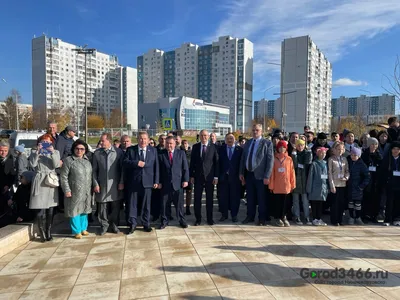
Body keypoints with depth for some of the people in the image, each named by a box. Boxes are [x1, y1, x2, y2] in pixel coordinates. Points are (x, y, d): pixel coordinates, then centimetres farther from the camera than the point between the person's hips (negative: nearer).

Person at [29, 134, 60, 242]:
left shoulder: (56, 152, 11)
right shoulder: (34, 152, 8)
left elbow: (56, 165, -6)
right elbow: (32, 164, -9)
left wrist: (52, 152, -17)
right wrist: (37, 151, -14)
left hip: (51, 182, 2)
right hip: (40, 182, -2)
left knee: (50, 210, 6)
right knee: (41, 210, -6)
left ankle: (48, 233, 16)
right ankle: (42, 233, 5)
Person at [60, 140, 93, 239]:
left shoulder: (87, 161, 10)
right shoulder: (68, 160, -6)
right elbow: (63, 177, -8)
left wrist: (91, 188, 11)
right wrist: (67, 190, -12)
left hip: (86, 192, 5)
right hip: (75, 192, -5)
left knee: (84, 210, 14)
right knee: (75, 210, 4)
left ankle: (83, 228, 29)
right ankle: (77, 231, 18)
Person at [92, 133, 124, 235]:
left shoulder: (119, 152, -2)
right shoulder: (97, 153, 3)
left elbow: (122, 168, 0)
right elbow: (94, 170, 5)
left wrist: (121, 182, -3)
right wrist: (95, 184, -1)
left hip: (115, 185, -1)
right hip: (102, 185, 1)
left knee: (115, 207, 7)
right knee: (102, 207, 6)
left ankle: (114, 225, 24)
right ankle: (104, 225, 23)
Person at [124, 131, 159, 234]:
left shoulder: (153, 150, 5)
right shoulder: (130, 150, 3)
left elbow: (156, 166, 3)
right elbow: (125, 162, -8)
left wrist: (156, 181, -1)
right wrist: (137, 163, -21)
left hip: (147, 182, 1)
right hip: (133, 182, 0)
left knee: (146, 204, 9)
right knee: (132, 204, 6)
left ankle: (146, 224, 23)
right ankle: (132, 224, 19)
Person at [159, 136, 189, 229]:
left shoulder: (181, 153, 2)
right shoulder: (161, 154, -1)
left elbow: (185, 168, 2)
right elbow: (158, 169, 0)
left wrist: (185, 180, -4)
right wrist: (159, 182, -4)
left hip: (178, 183, 0)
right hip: (165, 183, 0)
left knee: (179, 203, 9)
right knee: (165, 204, 7)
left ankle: (181, 220, 23)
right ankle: (164, 221, 22)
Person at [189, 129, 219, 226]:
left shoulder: (213, 147, 0)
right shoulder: (195, 147, 5)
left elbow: (216, 162, 0)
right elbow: (192, 162, 6)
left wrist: (216, 176, -5)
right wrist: (191, 175, 1)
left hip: (209, 176, -1)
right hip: (198, 176, 1)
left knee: (210, 198, 7)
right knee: (197, 198, 4)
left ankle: (210, 219, 20)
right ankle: (198, 219, 16)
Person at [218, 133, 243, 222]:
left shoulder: (239, 149, 3)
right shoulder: (221, 149, 7)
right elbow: (218, 162, 2)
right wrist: (218, 175, -6)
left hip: (235, 177, -1)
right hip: (223, 177, 1)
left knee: (235, 196, 5)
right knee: (223, 197, 6)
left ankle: (234, 215, 18)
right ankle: (224, 214, 19)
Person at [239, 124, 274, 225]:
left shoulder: (267, 144, -4)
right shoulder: (247, 143, 12)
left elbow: (270, 161, -9)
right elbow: (243, 158, 14)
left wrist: (267, 176, -14)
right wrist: (241, 173, 9)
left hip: (260, 175, -5)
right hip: (248, 174, 5)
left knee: (262, 198, 5)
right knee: (250, 197, 14)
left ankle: (262, 218, 20)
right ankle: (250, 216, 28)